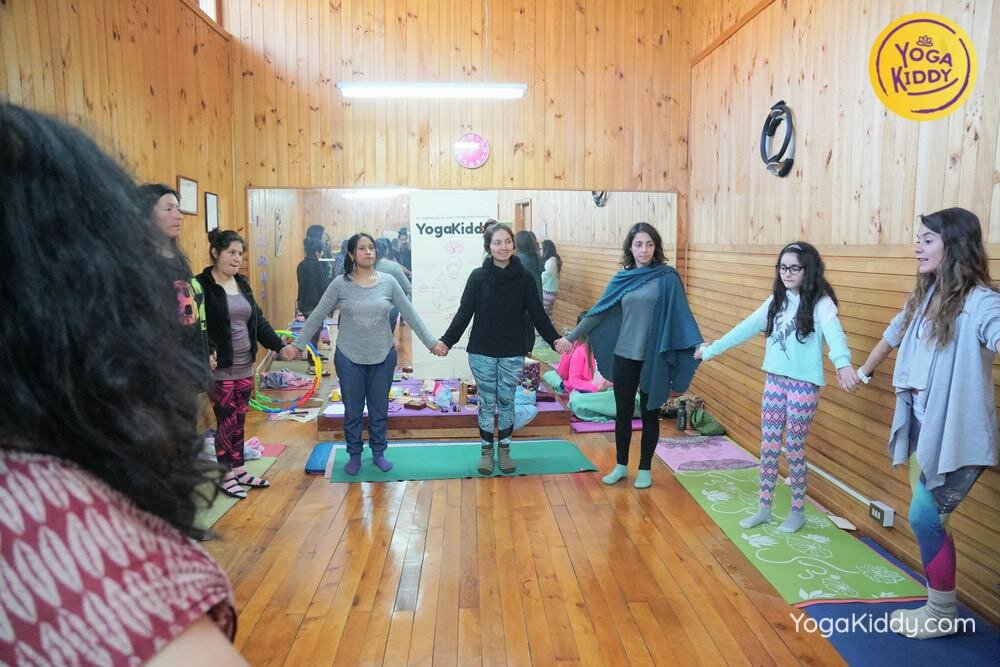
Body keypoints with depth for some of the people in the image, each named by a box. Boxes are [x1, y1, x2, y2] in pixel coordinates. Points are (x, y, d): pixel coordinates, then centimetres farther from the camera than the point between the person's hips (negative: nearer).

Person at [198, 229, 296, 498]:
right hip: (220, 369, -6)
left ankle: (238, 469, 27)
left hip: (245, 366, 6)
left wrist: (279, 345, 6)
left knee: (239, 420, 15)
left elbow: (258, 320, 13)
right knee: (227, 421, 3)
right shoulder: (202, 285, -12)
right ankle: (226, 476, 18)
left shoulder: (242, 282, 10)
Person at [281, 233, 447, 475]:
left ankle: (378, 453, 32)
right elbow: (317, 316, -2)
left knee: (379, 410, 13)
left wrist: (431, 342, -2)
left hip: (383, 357, 1)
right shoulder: (340, 284, -6)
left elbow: (410, 315, 0)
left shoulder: (388, 282, -3)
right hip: (349, 358, -1)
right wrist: (297, 345, -3)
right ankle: (354, 455, 29)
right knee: (353, 411, 11)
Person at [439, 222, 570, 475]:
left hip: (513, 354, 1)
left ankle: (504, 449, 26)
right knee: (486, 402, 8)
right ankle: (486, 449, 24)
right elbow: (464, 313, -3)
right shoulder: (478, 277, -5)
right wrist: (446, 340, -10)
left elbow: (537, 313, -2)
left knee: (507, 402, 10)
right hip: (482, 352, -1)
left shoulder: (523, 278, -3)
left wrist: (555, 339, -14)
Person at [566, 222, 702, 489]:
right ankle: (621, 466, 27)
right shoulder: (622, 277, 3)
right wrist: (571, 336, 8)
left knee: (650, 414, 9)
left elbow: (680, 313, -10)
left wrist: (697, 345, -22)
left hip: (654, 358, -3)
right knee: (623, 412, 12)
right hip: (624, 356, 3)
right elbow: (599, 311, 7)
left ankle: (645, 469, 24)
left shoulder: (667, 277, -7)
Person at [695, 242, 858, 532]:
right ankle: (764, 508, 23)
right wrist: (711, 349, 15)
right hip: (774, 381, 6)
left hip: (804, 385, -5)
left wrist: (843, 363, -53)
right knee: (768, 448, 10)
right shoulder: (776, 300, 7)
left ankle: (798, 511, 24)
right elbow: (746, 328, 13)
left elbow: (833, 331, -33)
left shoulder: (820, 303, -13)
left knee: (794, 450, 5)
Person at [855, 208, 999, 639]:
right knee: (929, 518, 13)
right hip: (922, 425, 8)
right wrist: (864, 372, 41)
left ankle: (942, 616, 18)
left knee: (924, 517, -1)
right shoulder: (924, 296, 8)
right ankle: (939, 610, 28)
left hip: (955, 432, -8)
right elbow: (894, 334, 26)